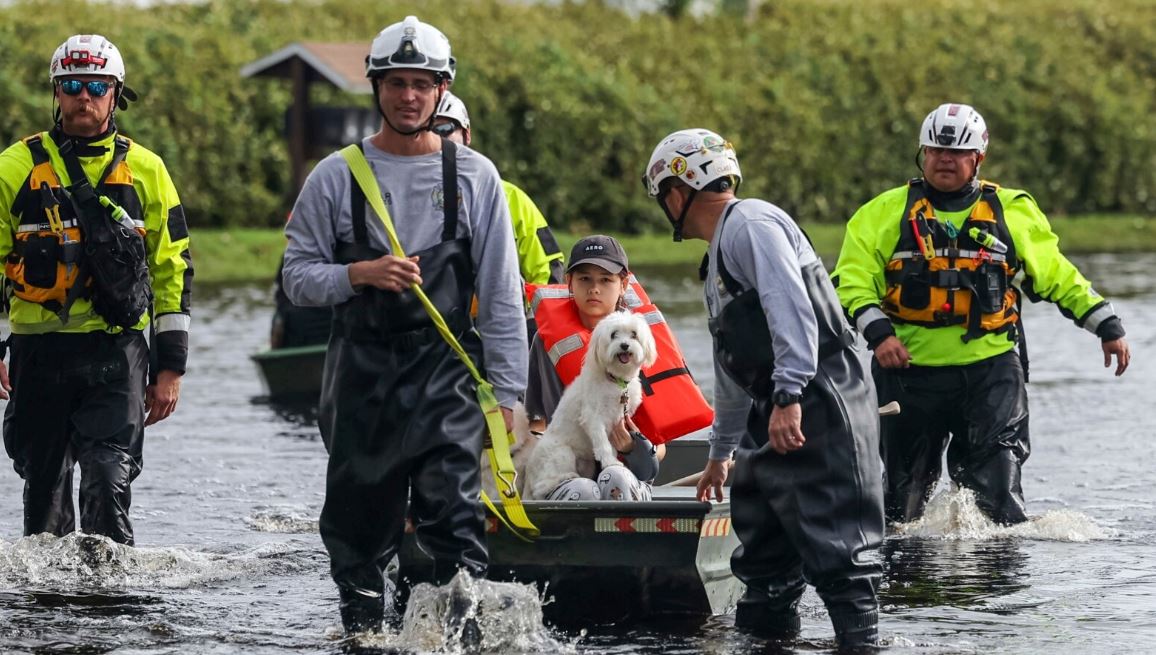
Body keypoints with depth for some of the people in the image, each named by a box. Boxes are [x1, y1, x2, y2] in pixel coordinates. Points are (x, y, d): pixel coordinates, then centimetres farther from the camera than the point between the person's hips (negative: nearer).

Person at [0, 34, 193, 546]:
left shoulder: (146, 171, 6)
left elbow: (173, 269, 9)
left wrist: (170, 367, 5)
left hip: (116, 354, -1)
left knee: (109, 486, -13)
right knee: (44, 490, 9)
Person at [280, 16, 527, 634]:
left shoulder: (475, 176, 6)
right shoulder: (336, 177, 6)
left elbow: (501, 294, 6)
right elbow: (297, 276, 5)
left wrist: (506, 393, 1)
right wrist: (361, 273, -14)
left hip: (446, 371, -1)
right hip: (360, 372, 1)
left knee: (451, 512, -15)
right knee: (358, 518, 6)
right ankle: (362, 631, 20)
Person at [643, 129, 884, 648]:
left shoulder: (751, 224, -7)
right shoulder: (718, 257, 25)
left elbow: (792, 308, -22)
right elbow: (732, 369, 34)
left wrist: (789, 396, -29)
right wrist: (720, 452, 41)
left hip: (820, 406, -11)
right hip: (773, 416, 11)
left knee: (834, 547, -16)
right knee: (763, 557, 14)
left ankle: (861, 642, -20)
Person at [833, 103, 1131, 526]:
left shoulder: (1013, 211, 10)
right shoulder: (885, 213, 7)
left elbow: (1058, 275, 16)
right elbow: (852, 281, 1)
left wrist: (1107, 326, 12)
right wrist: (878, 332, -15)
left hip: (990, 368, 0)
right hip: (910, 367, 0)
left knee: (995, 488, -11)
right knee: (904, 490, 6)